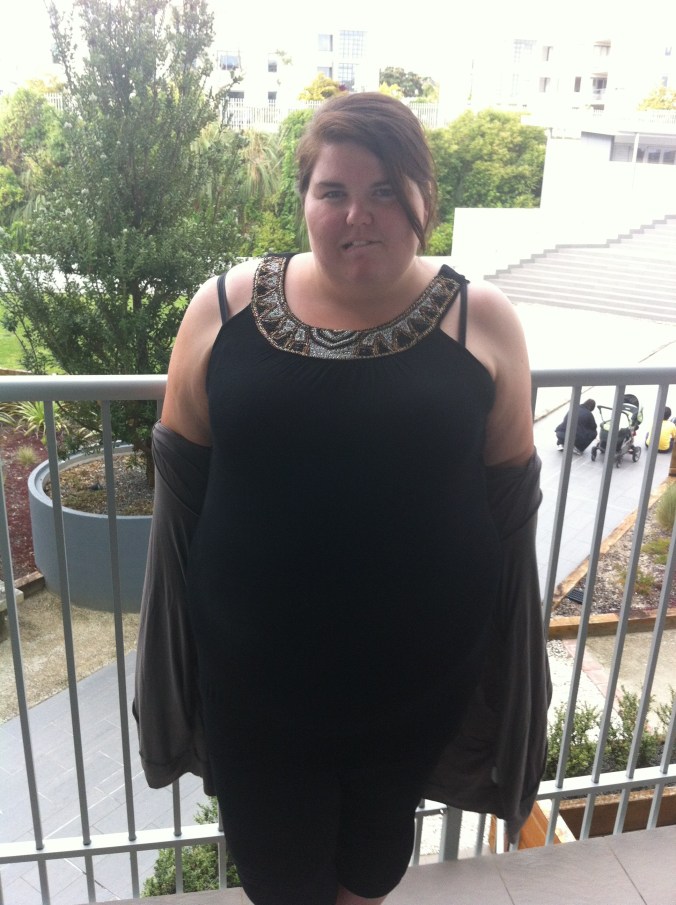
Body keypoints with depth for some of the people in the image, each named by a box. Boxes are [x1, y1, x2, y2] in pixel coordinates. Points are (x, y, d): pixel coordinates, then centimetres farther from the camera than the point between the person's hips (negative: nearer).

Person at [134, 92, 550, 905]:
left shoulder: (481, 321, -9)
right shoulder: (225, 309, -8)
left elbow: (508, 503, -1)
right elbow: (182, 482, 0)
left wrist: (495, 672, 4)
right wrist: (179, 657, 5)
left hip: (417, 673, 1)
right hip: (253, 673, 0)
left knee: (380, 839, 26)